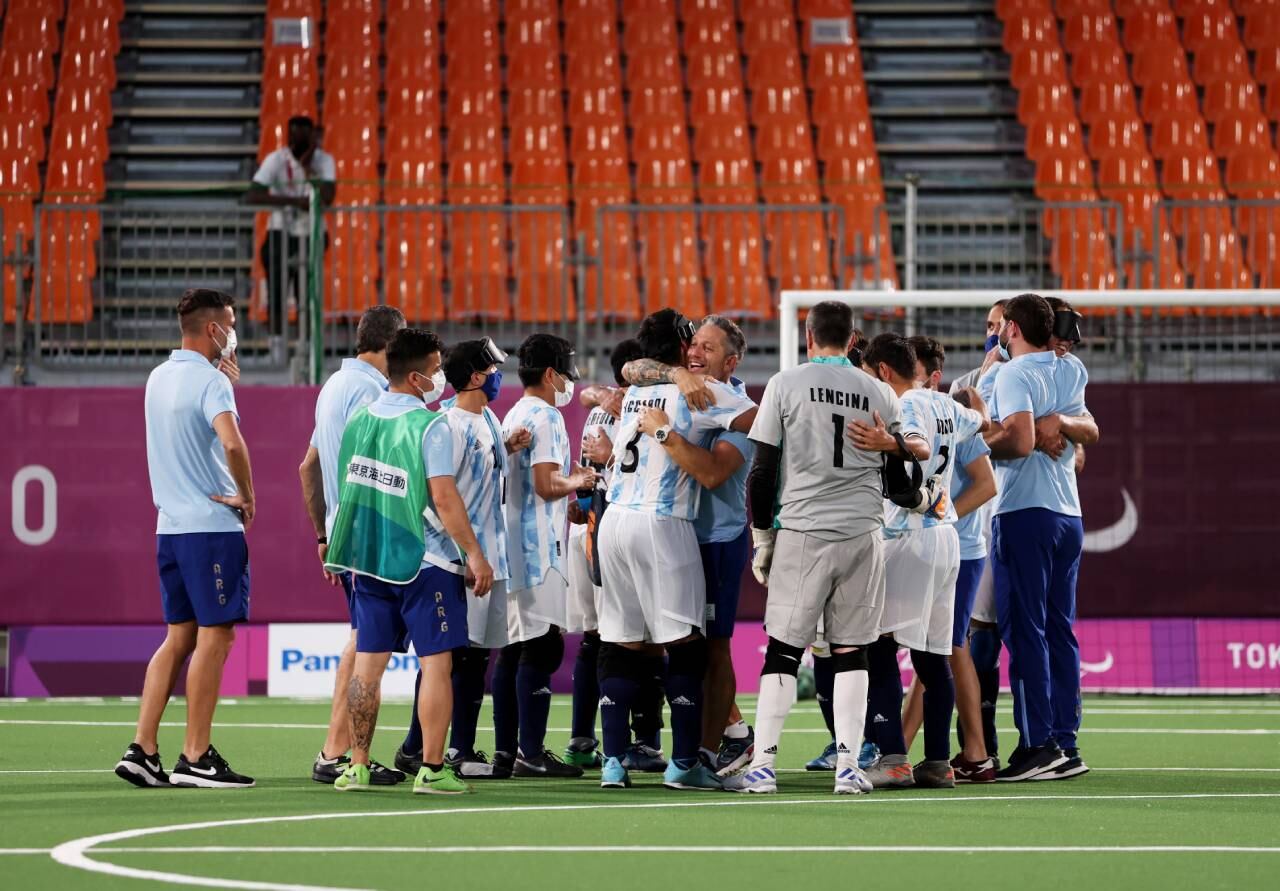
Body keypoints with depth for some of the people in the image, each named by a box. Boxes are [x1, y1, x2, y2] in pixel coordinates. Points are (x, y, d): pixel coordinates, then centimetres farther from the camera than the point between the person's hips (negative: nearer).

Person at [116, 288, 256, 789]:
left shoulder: (158, 378, 12)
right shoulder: (210, 382, -13)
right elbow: (232, 442, -30)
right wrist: (246, 495, -14)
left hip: (170, 523, 8)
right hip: (212, 524, -8)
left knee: (179, 636, 12)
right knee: (214, 638, -3)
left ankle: (142, 750, 7)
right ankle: (195, 760, -3)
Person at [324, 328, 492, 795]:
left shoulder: (358, 420, 6)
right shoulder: (428, 425, -14)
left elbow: (348, 488, 15)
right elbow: (444, 497, -18)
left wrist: (333, 542, 28)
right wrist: (474, 554, -12)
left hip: (368, 557, 6)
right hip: (425, 561, -6)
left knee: (367, 663, 9)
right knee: (436, 664, 0)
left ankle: (357, 766, 10)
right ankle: (432, 770, -2)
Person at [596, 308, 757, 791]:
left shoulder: (632, 394, 16)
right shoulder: (700, 390, -2)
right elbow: (761, 422, -13)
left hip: (615, 517, 6)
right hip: (661, 523, -6)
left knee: (621, 644, 7)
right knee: (684, 643, -1)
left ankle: (613, 761, 3)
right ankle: (684, 762, -4)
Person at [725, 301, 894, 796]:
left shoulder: (785, 385, 0)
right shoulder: (881, 395, 7)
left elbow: (762, 471, -1)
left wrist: (762, 537, 9)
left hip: (803, 531, -2)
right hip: (863, 532, 2)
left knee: (783, 652, 2)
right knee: (851, 653, 7)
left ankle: (762, 767, -2)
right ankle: (848, 767, 2)